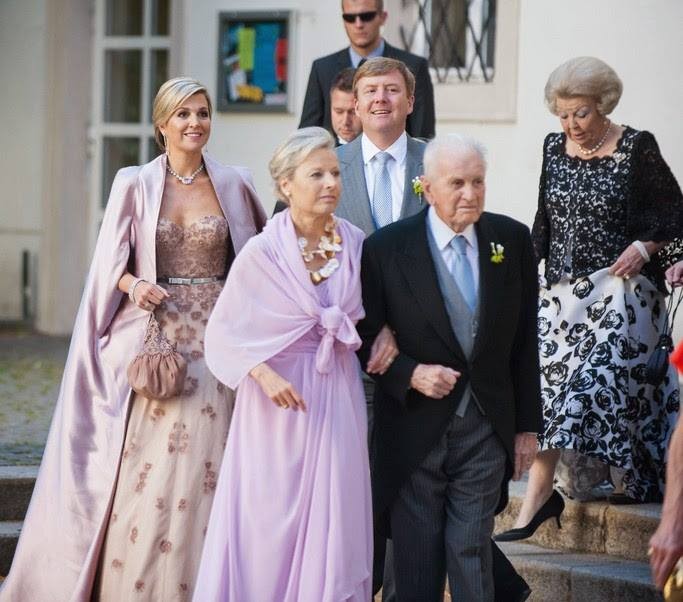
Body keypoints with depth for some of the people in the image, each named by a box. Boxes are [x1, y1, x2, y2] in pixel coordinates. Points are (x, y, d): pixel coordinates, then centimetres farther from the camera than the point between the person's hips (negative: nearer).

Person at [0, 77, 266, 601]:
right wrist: (135, 285, -17)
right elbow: (111, 263, 3)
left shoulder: (234, 184, 5)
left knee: (203, 469, -3)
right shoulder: (134, 184, 2)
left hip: (214, 343, 1)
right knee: (143, 471, -5)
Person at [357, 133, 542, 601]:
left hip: (486, 432, 1)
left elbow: (525, 341, 5)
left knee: (473, 560, 1)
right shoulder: (386, 248, -7)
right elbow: (365, 339, 0)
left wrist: (528, 425, 6)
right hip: (414, 433, -1)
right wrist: (409, 374, -18)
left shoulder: (513, 240, 1)